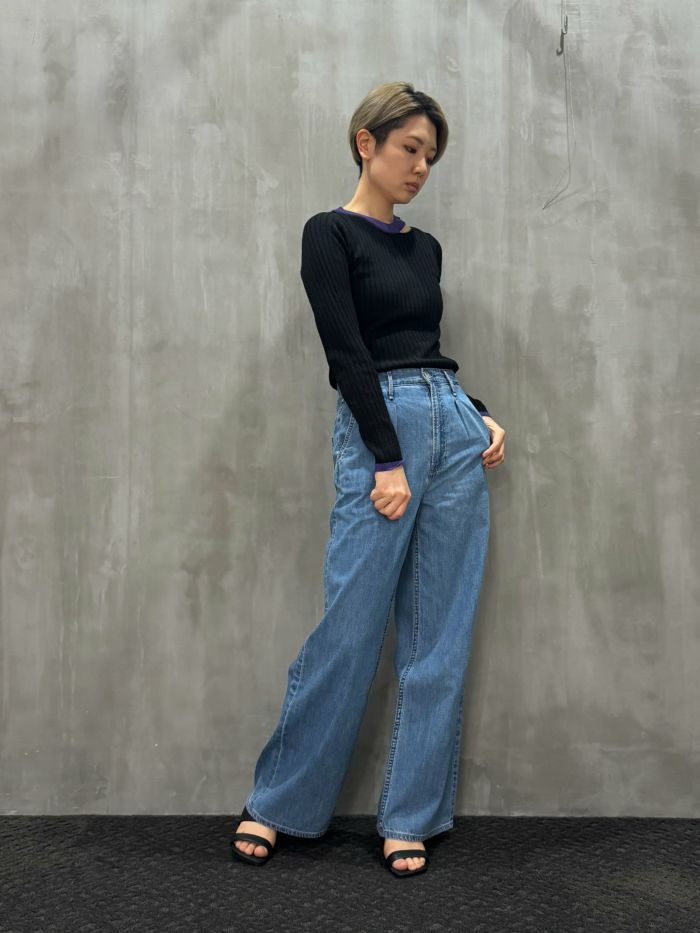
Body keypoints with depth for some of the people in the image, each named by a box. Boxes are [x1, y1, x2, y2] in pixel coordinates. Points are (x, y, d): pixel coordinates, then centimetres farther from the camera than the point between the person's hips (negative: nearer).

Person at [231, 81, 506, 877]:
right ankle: (277, 801, 16)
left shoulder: (425, 247, 17)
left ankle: (410, 816, 17)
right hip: (379, 430, -7)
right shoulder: (330, 234, -3)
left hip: (456, 430, 7)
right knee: (351, 629, -4)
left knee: (441, 637, 6)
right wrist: (387, 461, -17)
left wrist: (483, 418, 6)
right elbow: (348, 353, -12)